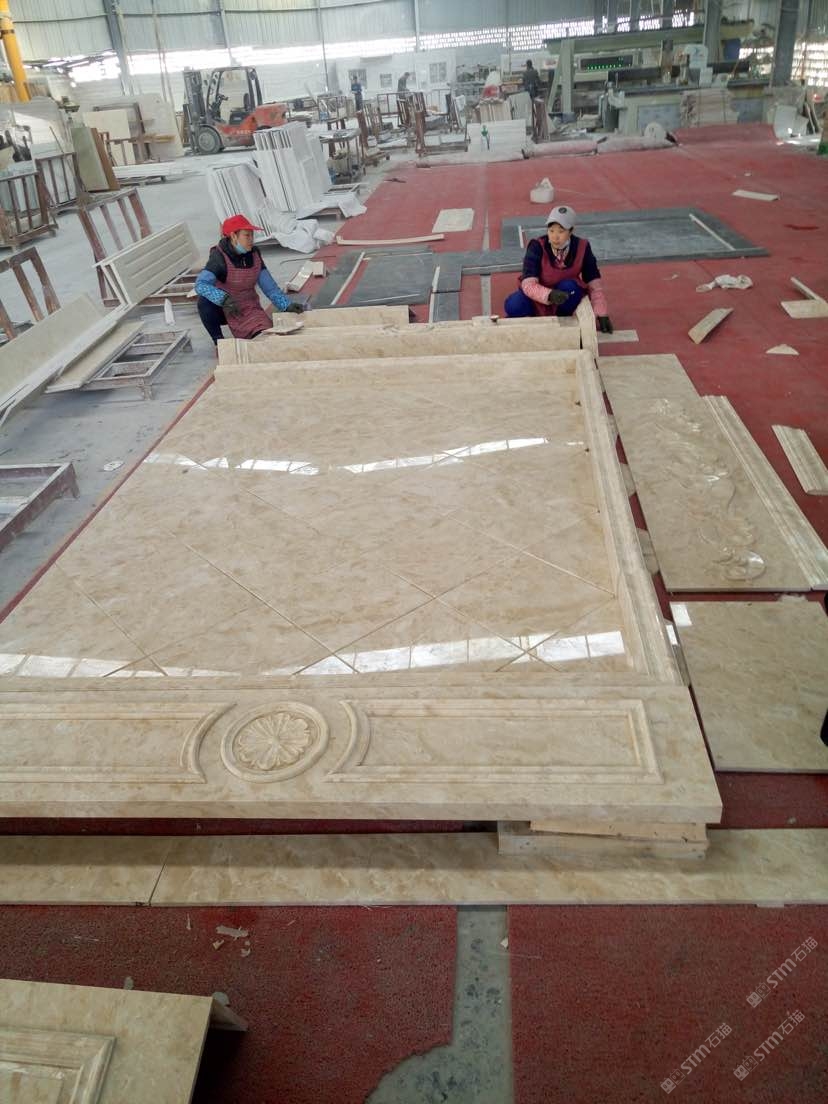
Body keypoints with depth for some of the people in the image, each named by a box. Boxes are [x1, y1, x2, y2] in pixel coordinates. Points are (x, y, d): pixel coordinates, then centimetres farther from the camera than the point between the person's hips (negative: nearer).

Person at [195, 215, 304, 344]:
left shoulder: (254, 254, -3)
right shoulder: (219, 257, -19)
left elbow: (269, 286, -1)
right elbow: (200, 284, -33)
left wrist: (287, 305, -15)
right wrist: (224, 298, -48)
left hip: (249, 308, 3)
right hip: (222, 309, -3)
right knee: (205, 300, -35)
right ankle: (218, 340, -13)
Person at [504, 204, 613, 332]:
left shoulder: (582, 247, -15)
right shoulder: (537, 247, -21)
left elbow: (594, 284, -12)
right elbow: (528, 284, -30)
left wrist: (602, 315, -21)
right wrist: (549, 295, -48)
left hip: (564, 301, 1)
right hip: (538, 299, -1)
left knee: (568, 286, -32)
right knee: (513, 306, -31)